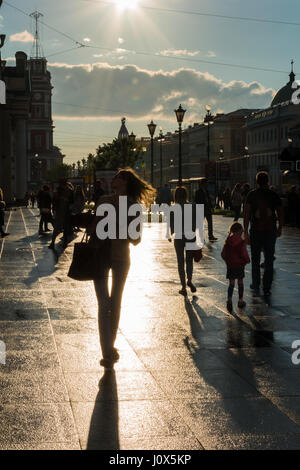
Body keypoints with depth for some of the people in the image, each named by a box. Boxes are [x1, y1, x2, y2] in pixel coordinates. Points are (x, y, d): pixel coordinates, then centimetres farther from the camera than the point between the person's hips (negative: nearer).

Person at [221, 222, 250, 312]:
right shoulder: (242, 243, -15)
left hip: (230, 266, 2)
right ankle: (240, 301, 22)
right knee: (240, 283, 13)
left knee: (231, 283, 6)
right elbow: (244, 255, -14)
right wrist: (247, 260, 8)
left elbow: (223, 254, 0)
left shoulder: (227, 242, -6)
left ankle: (229, 299, -14)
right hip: (240, 266, -2)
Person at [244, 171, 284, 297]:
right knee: (269, 261, 7)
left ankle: (256, 286, 19)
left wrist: (246, 232, -7)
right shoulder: (274, 195, -1)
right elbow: (280, 214, 1)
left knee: (255, 260, 14)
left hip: (256, 231, 0)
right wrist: (279, 229, 15)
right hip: (270, 231, 0)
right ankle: (267, 288, 6)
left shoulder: (252, 195, -3)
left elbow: (246, 214, -8)